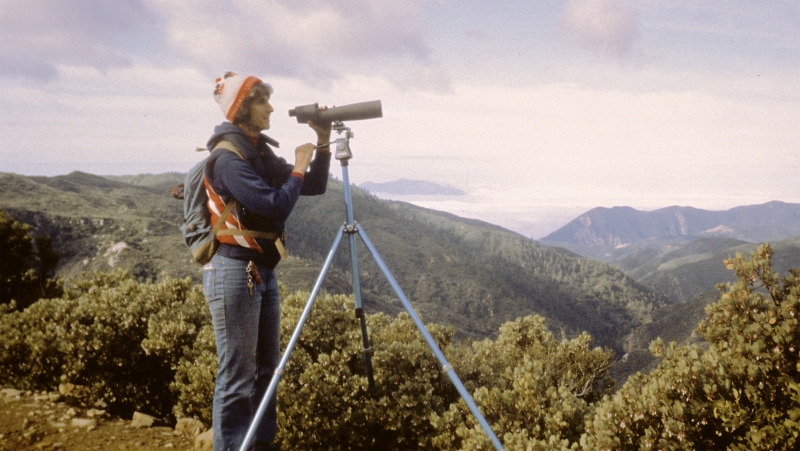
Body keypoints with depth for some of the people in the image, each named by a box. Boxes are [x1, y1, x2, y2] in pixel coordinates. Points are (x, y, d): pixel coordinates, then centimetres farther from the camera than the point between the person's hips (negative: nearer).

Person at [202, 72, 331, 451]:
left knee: (266, 368, 14)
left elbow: (313, 187, 14)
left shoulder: (261, 152, 12)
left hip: (263, 271, 9)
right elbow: (276, 206, -22)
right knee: (237, 377, -3)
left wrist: (323, 145, 2)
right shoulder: (228, 157, -14)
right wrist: (297, 168, -8)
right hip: (235, 271, -9)